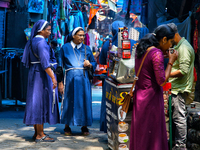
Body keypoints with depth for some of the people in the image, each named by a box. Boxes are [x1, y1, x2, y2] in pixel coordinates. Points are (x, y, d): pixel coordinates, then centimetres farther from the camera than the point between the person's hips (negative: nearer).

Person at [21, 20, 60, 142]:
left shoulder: (32, 41, 13)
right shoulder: (41, 42, -17)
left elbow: (28, 61, 19)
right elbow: (45, 63, -26)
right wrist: (53, 77, -29)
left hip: (35, 73, 10)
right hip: (42, 74, -10)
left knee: (37, 101, 12)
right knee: (42, 101, -5)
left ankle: (37, 133, 19)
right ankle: (40, 135, -1)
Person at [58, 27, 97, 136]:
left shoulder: (86, 48, 12)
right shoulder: (65, 48, 6)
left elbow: (94, 63, 15)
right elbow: (61, 66, 4)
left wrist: (89, 64, -9)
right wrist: (60, 82, -3)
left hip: (83, 79, 2)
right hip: (70, 78, -2)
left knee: (84, 101, 0)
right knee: (69, 101, 0)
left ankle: (84, 126, 10)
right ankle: (67, 126, 11)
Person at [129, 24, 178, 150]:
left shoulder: (142, 50, 6)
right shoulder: (157, 53, -19)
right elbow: (162, 81, -20)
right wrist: (171, 62, -10)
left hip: (140, 96, 8)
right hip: (151, 97, -8)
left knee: (140, 132, 18)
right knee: (152, 134, 3)